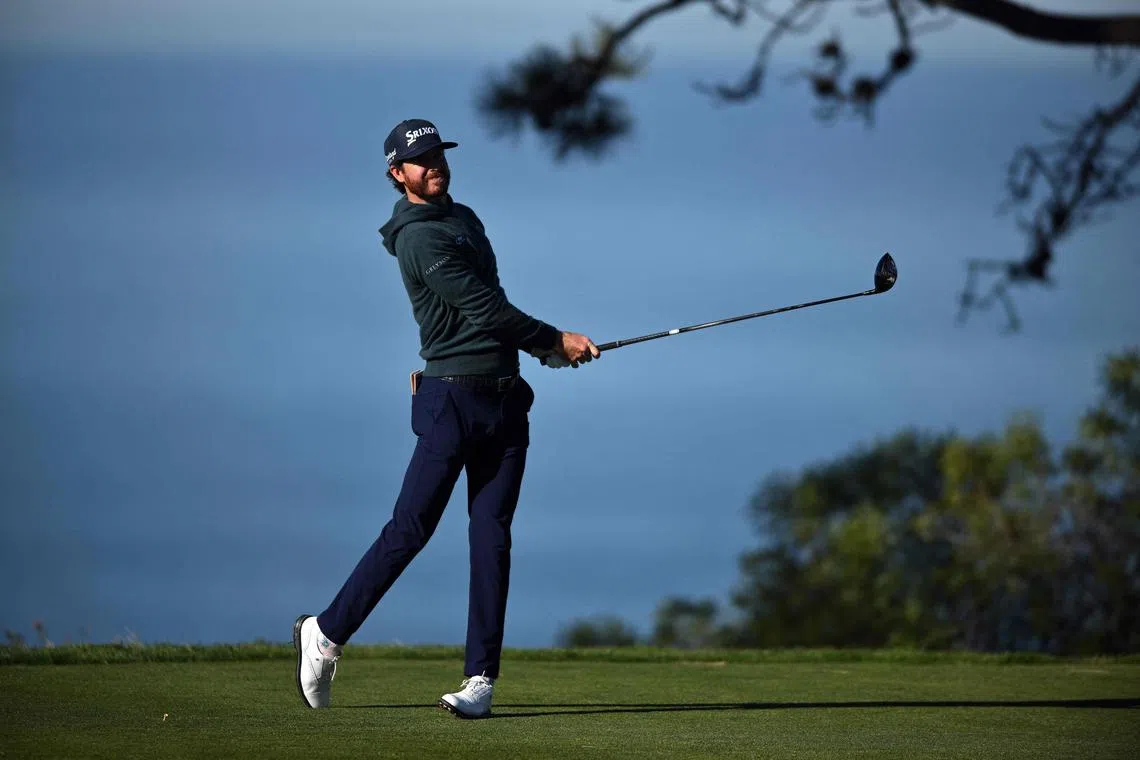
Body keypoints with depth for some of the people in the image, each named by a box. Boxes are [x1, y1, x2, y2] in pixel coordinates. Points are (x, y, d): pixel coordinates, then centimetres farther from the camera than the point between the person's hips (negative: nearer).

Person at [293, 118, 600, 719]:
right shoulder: (420, 238, -9)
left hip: (505, 399, 7)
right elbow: (481, 306, -14)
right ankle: (327, 633, 8)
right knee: (410, 529, -7)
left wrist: (546, 350, 8)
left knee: (491, 535, 0)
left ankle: (480, 678, -2)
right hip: (452, 398, -7)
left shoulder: (465, 219, 19)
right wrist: (555, 340, -6)